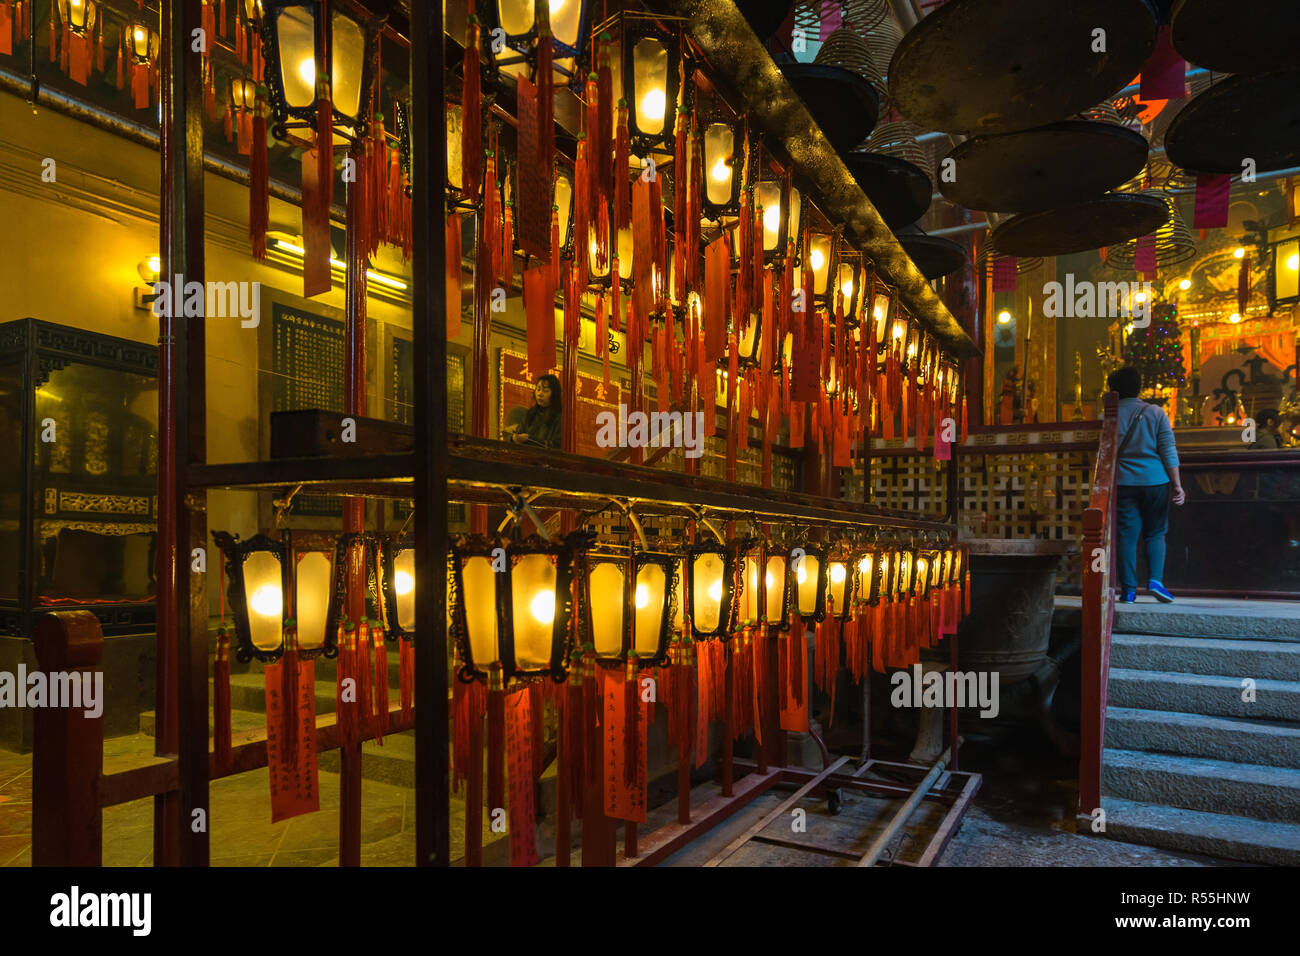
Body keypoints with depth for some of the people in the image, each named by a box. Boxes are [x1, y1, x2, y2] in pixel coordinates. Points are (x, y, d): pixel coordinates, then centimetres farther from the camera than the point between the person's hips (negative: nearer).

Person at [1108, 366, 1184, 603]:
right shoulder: (1155, 413, 3)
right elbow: (1169, 451, 0)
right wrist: (1177, 484, 2)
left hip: (1123, 482, 0)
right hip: (1155, 480, 0)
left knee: (1127, 535, 2)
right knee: (1155, 533, 12)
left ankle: (1129, 590, 0)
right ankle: (1155, 580, -2)